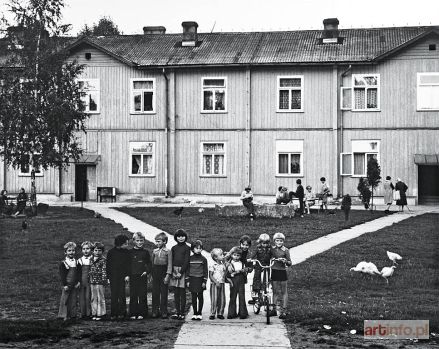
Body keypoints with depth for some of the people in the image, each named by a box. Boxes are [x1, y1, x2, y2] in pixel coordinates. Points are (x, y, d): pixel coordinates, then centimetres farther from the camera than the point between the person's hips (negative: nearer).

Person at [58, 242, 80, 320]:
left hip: (74, 286, 4)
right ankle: (64, 316, 5)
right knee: (64, 301, -1)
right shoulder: (63, 263, -4)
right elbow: (62, 275, -7)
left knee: (73, 301, 7)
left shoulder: (76, 262, 10)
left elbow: (79, 273, 13)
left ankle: (72, 315, 15)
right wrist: (64, 285, -12)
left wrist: (78, 282, 1)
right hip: (67, 285, -4)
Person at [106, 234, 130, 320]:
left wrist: (127, 275, -7)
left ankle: (122, 313, 8)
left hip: (122, 277, 0)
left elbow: (128, 264, 3)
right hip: (113, 277, 0)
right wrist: (108, 276, -2)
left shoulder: (126, 252, 2)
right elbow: (108, 265, 3)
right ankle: (114, 314, 7)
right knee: (114, 296, 2)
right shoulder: (111, 252, 0)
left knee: (122, 295, 1)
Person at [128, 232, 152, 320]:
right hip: (133, 276, 0)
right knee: (133, 296, 3)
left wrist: (147, 271, -5)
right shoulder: (130, 252, 4)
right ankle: (133, 314, 8)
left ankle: (142, 313, 6)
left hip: (143, 276, 0)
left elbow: (149, 263, 11)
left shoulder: (145, 252, 5)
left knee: (143, 296, 1)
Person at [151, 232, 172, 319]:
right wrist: (151, 274, 10)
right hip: (155, 272, 4)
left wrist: (168, 275, -13)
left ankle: (164, 312, 6)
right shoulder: (155, 251, 9)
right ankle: (155, 312, 12)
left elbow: (169, 264, -6)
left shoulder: (168, 251, -4)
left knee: (164, 293, 0)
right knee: (155, 293, 5)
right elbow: (152, 263, 14)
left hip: (164, 272, -4)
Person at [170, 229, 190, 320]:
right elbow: (171, 260, 9)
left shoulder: (187, 248, 0)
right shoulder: (174, 248, 11)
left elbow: (186, 261, -5)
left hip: (183, 270, -4)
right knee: (176, 293, 6)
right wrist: (173, 272, -4)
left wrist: (181, 272, -13)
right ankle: (177, 312, 11)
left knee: (182, 293, -2)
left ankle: (182, 313, 0)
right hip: (174, 270, 4)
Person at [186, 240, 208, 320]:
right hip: (192, 280, 1)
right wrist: (187, 280, 2)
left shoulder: (203, 259, -1)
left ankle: (199, 313, 10)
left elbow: (205, 271, 0)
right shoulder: (190, 258, 3)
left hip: (200, 280, -1)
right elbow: (187, 269, 7)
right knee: (193, 297, 5)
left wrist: (204, 281, -5)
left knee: (200, 297, 4)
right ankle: (194, 313, 12)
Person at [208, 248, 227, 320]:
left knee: (222, 300, 5)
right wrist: (216, 282, -18)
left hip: (222, 284, 5)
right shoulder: (212, 265, -7)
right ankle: (212, 314, 4)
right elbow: (210, 275, -10)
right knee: (214, 300, -4)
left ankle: (220, 313, 15)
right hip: (214, 284, -5)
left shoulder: (223, 265, 10)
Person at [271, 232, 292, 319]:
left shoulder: (285, 250, -5)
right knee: (275, 291, 10)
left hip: (282, 272, -3)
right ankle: (274, 309, 20)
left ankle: (283, 311, 7)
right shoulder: (272, 249, 4)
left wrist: (286, 261, -25)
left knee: (284, 292, 2)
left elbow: (290, 263, -5)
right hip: (274, 272, 3)